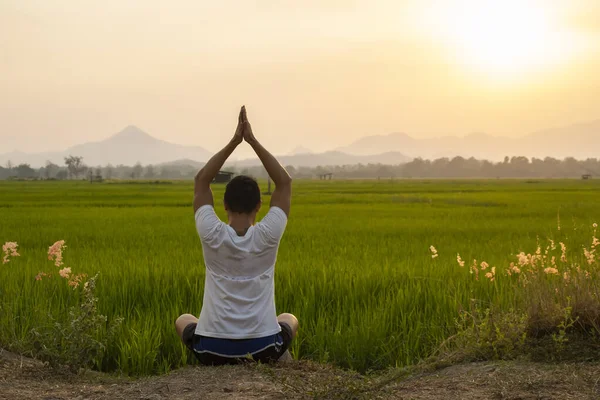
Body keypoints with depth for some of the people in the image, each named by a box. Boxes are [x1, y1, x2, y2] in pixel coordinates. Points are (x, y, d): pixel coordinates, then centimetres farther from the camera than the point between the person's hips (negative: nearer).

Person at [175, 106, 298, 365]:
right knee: (290, 320, 36)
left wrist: (234, 141, 0)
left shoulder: (212, 235, -11)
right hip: (263, 348, 1)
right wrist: (252, 140, -2)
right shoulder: (267, 236, -11)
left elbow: (201, 181, 3)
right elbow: (284, 182, 0)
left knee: (183, 321, 34)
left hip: (213, 349, -1)